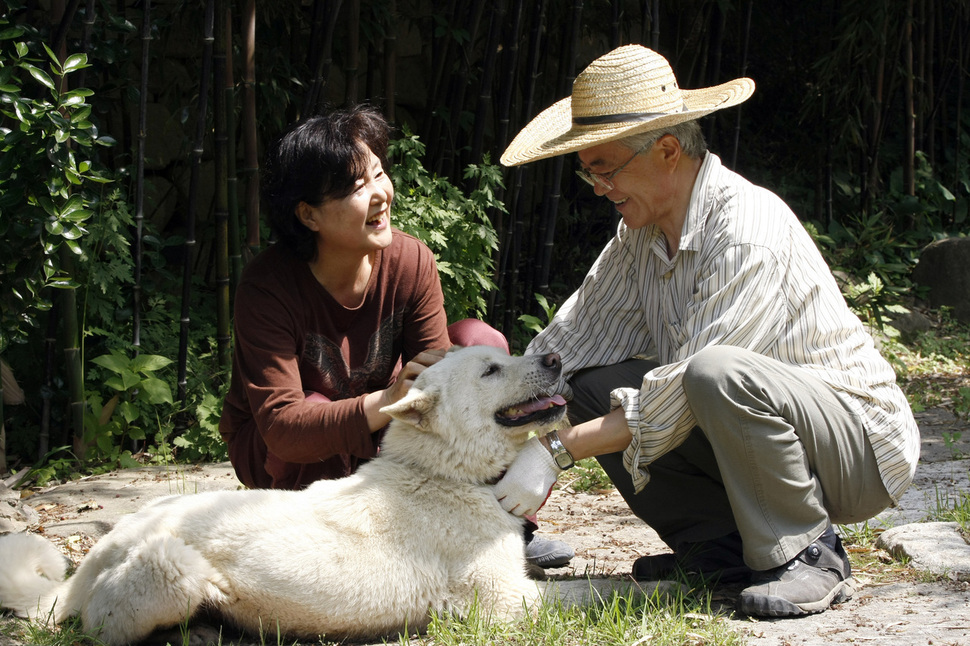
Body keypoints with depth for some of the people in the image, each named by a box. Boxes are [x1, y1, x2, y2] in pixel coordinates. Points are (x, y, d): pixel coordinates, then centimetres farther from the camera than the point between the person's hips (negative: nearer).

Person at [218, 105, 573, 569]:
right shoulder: (267, 287, -29)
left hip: (380, 438, 4)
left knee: (479, 342, -15)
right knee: (316, 408, -39)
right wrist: (389, 401, -51)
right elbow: (281, 426, -37)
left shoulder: (411, 261, -17)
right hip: (273, 451, -4)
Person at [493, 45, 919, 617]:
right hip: (745, 427, 8)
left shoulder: (747, 230, -25)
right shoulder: (641, 232, 1)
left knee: (718, 374, -37)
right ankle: (720, 545, -1)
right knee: (588, 384, -6)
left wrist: (555, 451, -27)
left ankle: (806, 555, -16)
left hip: (861, 439, -8)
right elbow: (571, 338, 4)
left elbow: (681, 396, -29)